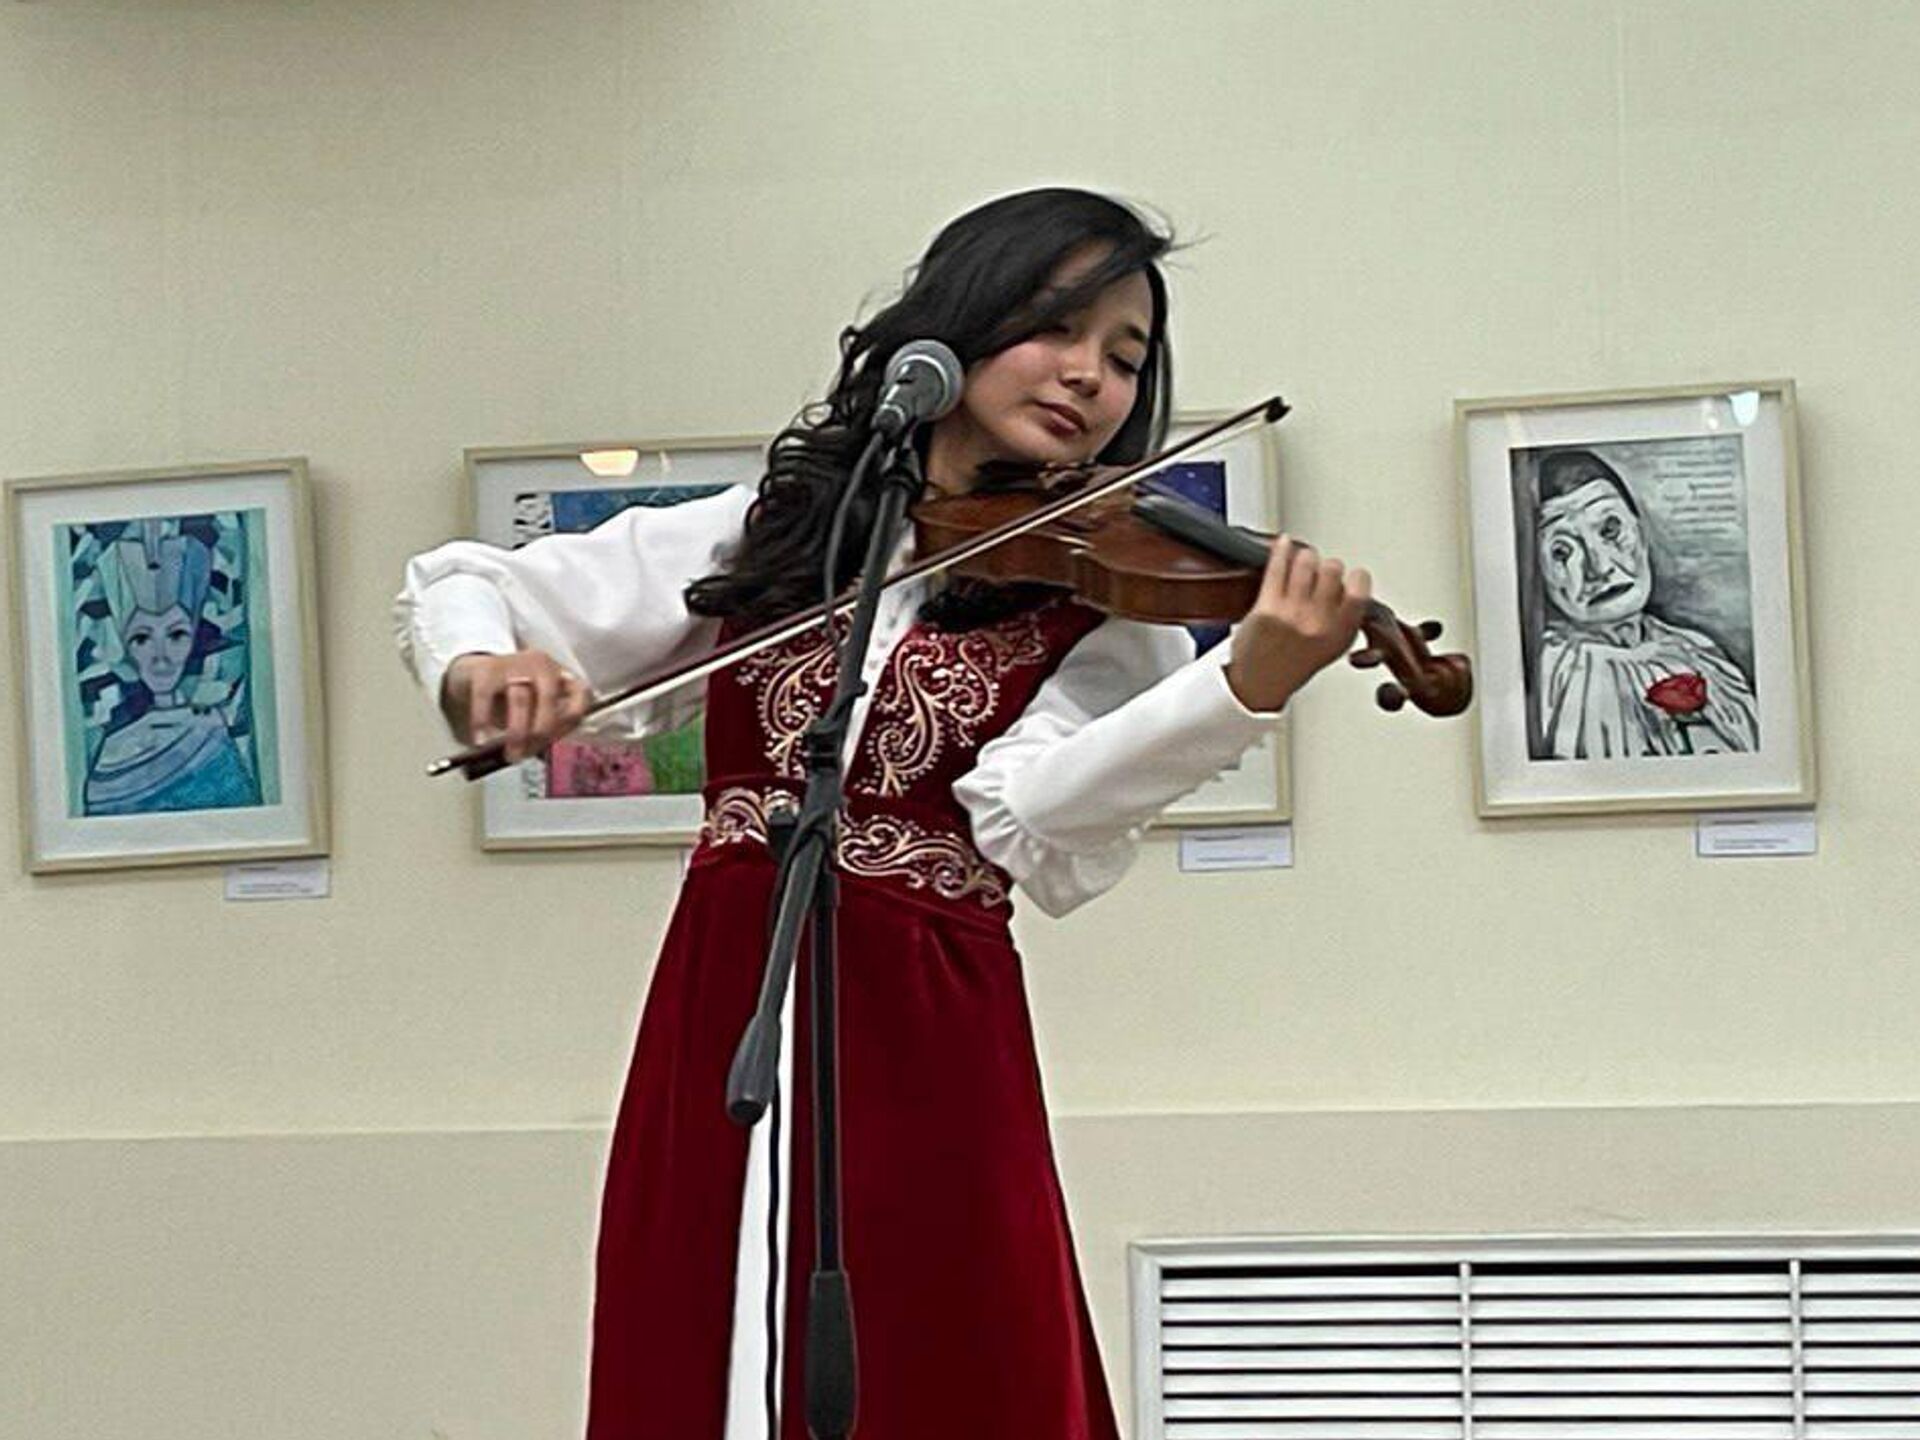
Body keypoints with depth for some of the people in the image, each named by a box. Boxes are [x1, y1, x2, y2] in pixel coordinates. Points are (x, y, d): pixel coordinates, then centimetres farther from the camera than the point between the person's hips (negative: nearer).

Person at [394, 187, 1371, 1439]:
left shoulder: (1104, 600, 3)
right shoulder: (761, 534, 9)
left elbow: (1038, 823, -17)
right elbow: (455, 584, 12)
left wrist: (1251, 684, -33)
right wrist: (479, 664, -12)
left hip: (922, 1052, -2)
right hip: (718, 1030, 2)